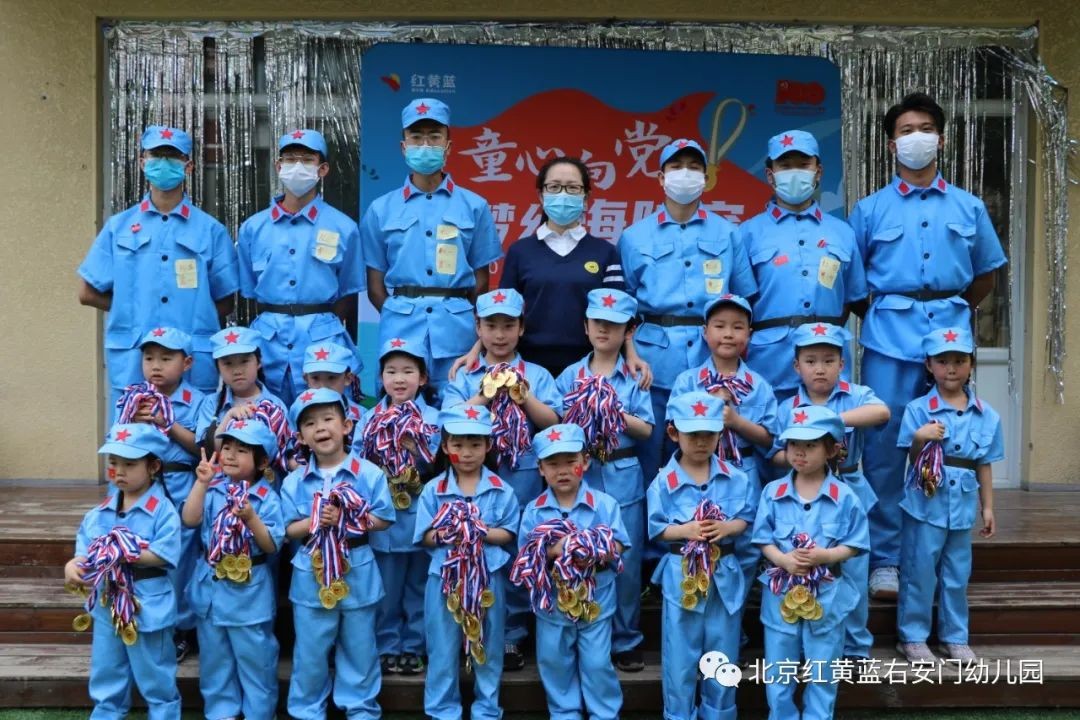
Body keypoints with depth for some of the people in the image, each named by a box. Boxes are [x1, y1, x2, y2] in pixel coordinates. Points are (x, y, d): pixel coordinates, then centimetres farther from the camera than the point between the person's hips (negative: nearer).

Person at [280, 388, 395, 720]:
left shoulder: (369, 473, -7)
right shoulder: (294, 481, -1)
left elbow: (383, 520, -6)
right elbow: (290, 529, 0)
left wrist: (346, 518, -18)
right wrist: (314, 522, -19)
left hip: (358, 572, -1)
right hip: (311, 574, 1)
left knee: (359, 647, 13)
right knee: (310, 651, 11)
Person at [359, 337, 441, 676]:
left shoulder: (433, 418, -1)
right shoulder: (369, 418, 5)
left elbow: (437, 466, -8)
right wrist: (385, 482, -15)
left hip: (420, 519, -1)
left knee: (418, 590, 10)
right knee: (385, 591, 9)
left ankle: (413, 647, 22)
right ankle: (387, 646, 22)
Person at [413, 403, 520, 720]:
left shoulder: (501, 490, -1)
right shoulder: (434, 489, 0)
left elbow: (508, 534, -2)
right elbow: (424, 536, -1)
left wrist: (481, 533, -19)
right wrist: (445, 535, -21)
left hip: (488, 577, 0)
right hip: (444, 577, 0)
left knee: (487, 645, 12)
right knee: (443, 647, 9)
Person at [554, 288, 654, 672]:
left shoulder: (635, 377, 3)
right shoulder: (570, 376, 6)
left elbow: (646, 430, -2)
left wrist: (617, 413, -15)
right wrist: (580, 414, -12)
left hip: (623, 478, -1)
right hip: (580, 475, 1)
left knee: (625, 561, 3)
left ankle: (626, 641, 17)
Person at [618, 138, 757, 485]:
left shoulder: (727, 234, 10)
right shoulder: (634, 237, 9)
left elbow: (744, 300, 10)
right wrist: (631, 354, -4)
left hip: (713, 358, 1)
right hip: (655, 359, 0)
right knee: (651, 458, 3)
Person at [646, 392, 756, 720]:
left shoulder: (736, 478, -1)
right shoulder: (663, 482, -7)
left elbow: (747, 519, 3)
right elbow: (656, 529, -5)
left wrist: (727, 527, -17)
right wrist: (685, 530, -21)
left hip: (725, 575, 2)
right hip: (681, 576, -2)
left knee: (722, 657, 14)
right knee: (680, 658, 6)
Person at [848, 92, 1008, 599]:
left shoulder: (968, 207, 11)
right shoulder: (870, 209, 6)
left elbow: (986, 274, 19)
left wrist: (954, 311, 14)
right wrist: (876, 316, 4)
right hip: (891, 338, -2)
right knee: (885, 447, -1)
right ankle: (885, 559, 8)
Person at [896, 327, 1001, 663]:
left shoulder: (987, 415, 4)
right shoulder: (918, 409, -7)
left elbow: (984, 466, 10)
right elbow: (914, 459, -5)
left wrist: (988, 507, 11)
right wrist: (920, 439, -25)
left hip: (963, 507, 3)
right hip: (925, 505, -3)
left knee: (957, 575, 14)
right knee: (919, 573, 4)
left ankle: (955, 638, 27)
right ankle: (912, 636, 17)